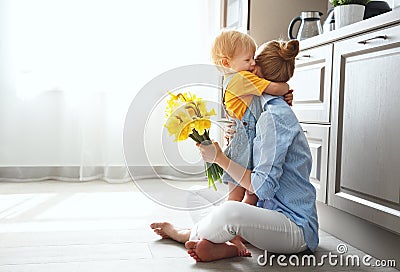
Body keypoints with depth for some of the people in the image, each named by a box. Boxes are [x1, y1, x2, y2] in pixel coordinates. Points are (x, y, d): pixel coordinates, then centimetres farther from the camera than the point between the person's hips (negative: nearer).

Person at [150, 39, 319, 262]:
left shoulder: (273, 116, -17)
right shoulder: (282, 111, 15)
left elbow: (263, 187, -20)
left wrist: (220, 158, -12)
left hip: (297, 227, -10)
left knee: (230, 211, -31)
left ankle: (186, 234, -3)